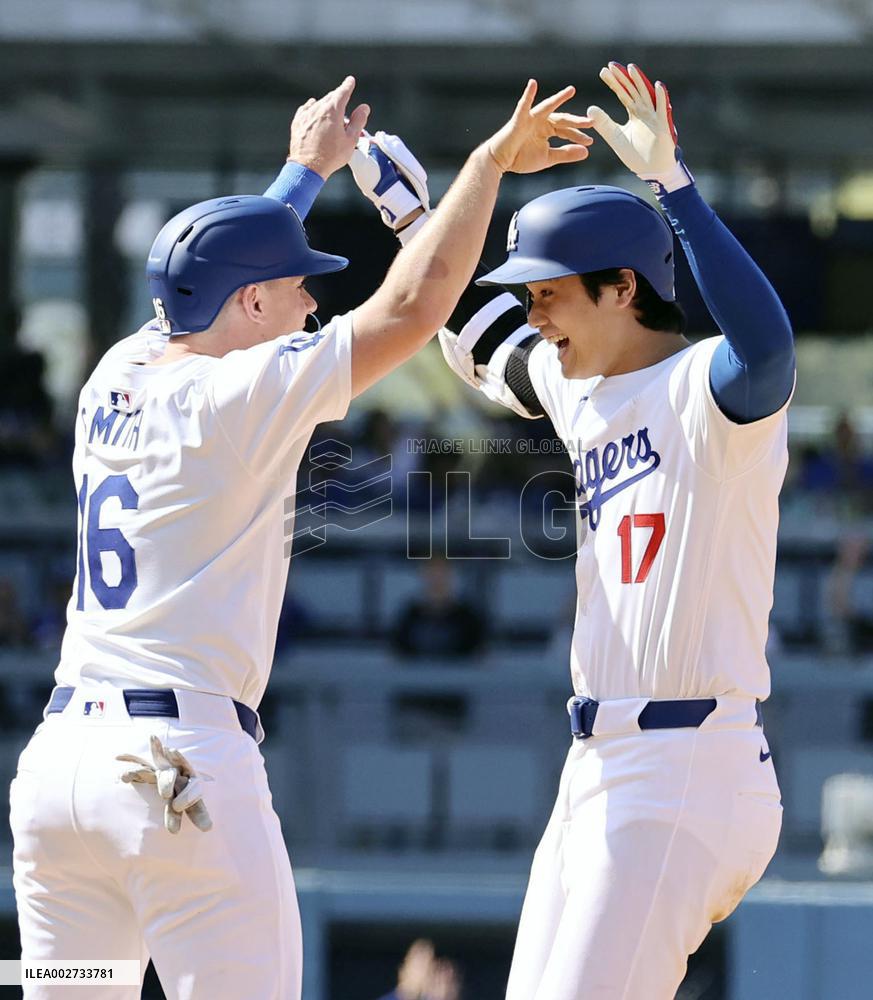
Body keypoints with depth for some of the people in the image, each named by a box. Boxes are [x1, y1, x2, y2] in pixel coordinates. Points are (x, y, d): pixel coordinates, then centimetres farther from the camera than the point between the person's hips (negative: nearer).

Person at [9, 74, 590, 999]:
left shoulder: (112, 382, 14)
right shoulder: (238, 399, -6)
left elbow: (215, 273, 35)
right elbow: (411, 306, -10)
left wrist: (307, 171, 48)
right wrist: (491, 161, -2)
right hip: (184, 763, -8)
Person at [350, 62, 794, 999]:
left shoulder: (705, 389, -11)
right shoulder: (583, 393, 16)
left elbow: (766, 347, -35)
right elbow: (483, 345, 36)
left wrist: (673, 183, -39)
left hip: (686, 775, -10)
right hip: (598, 771, 10)